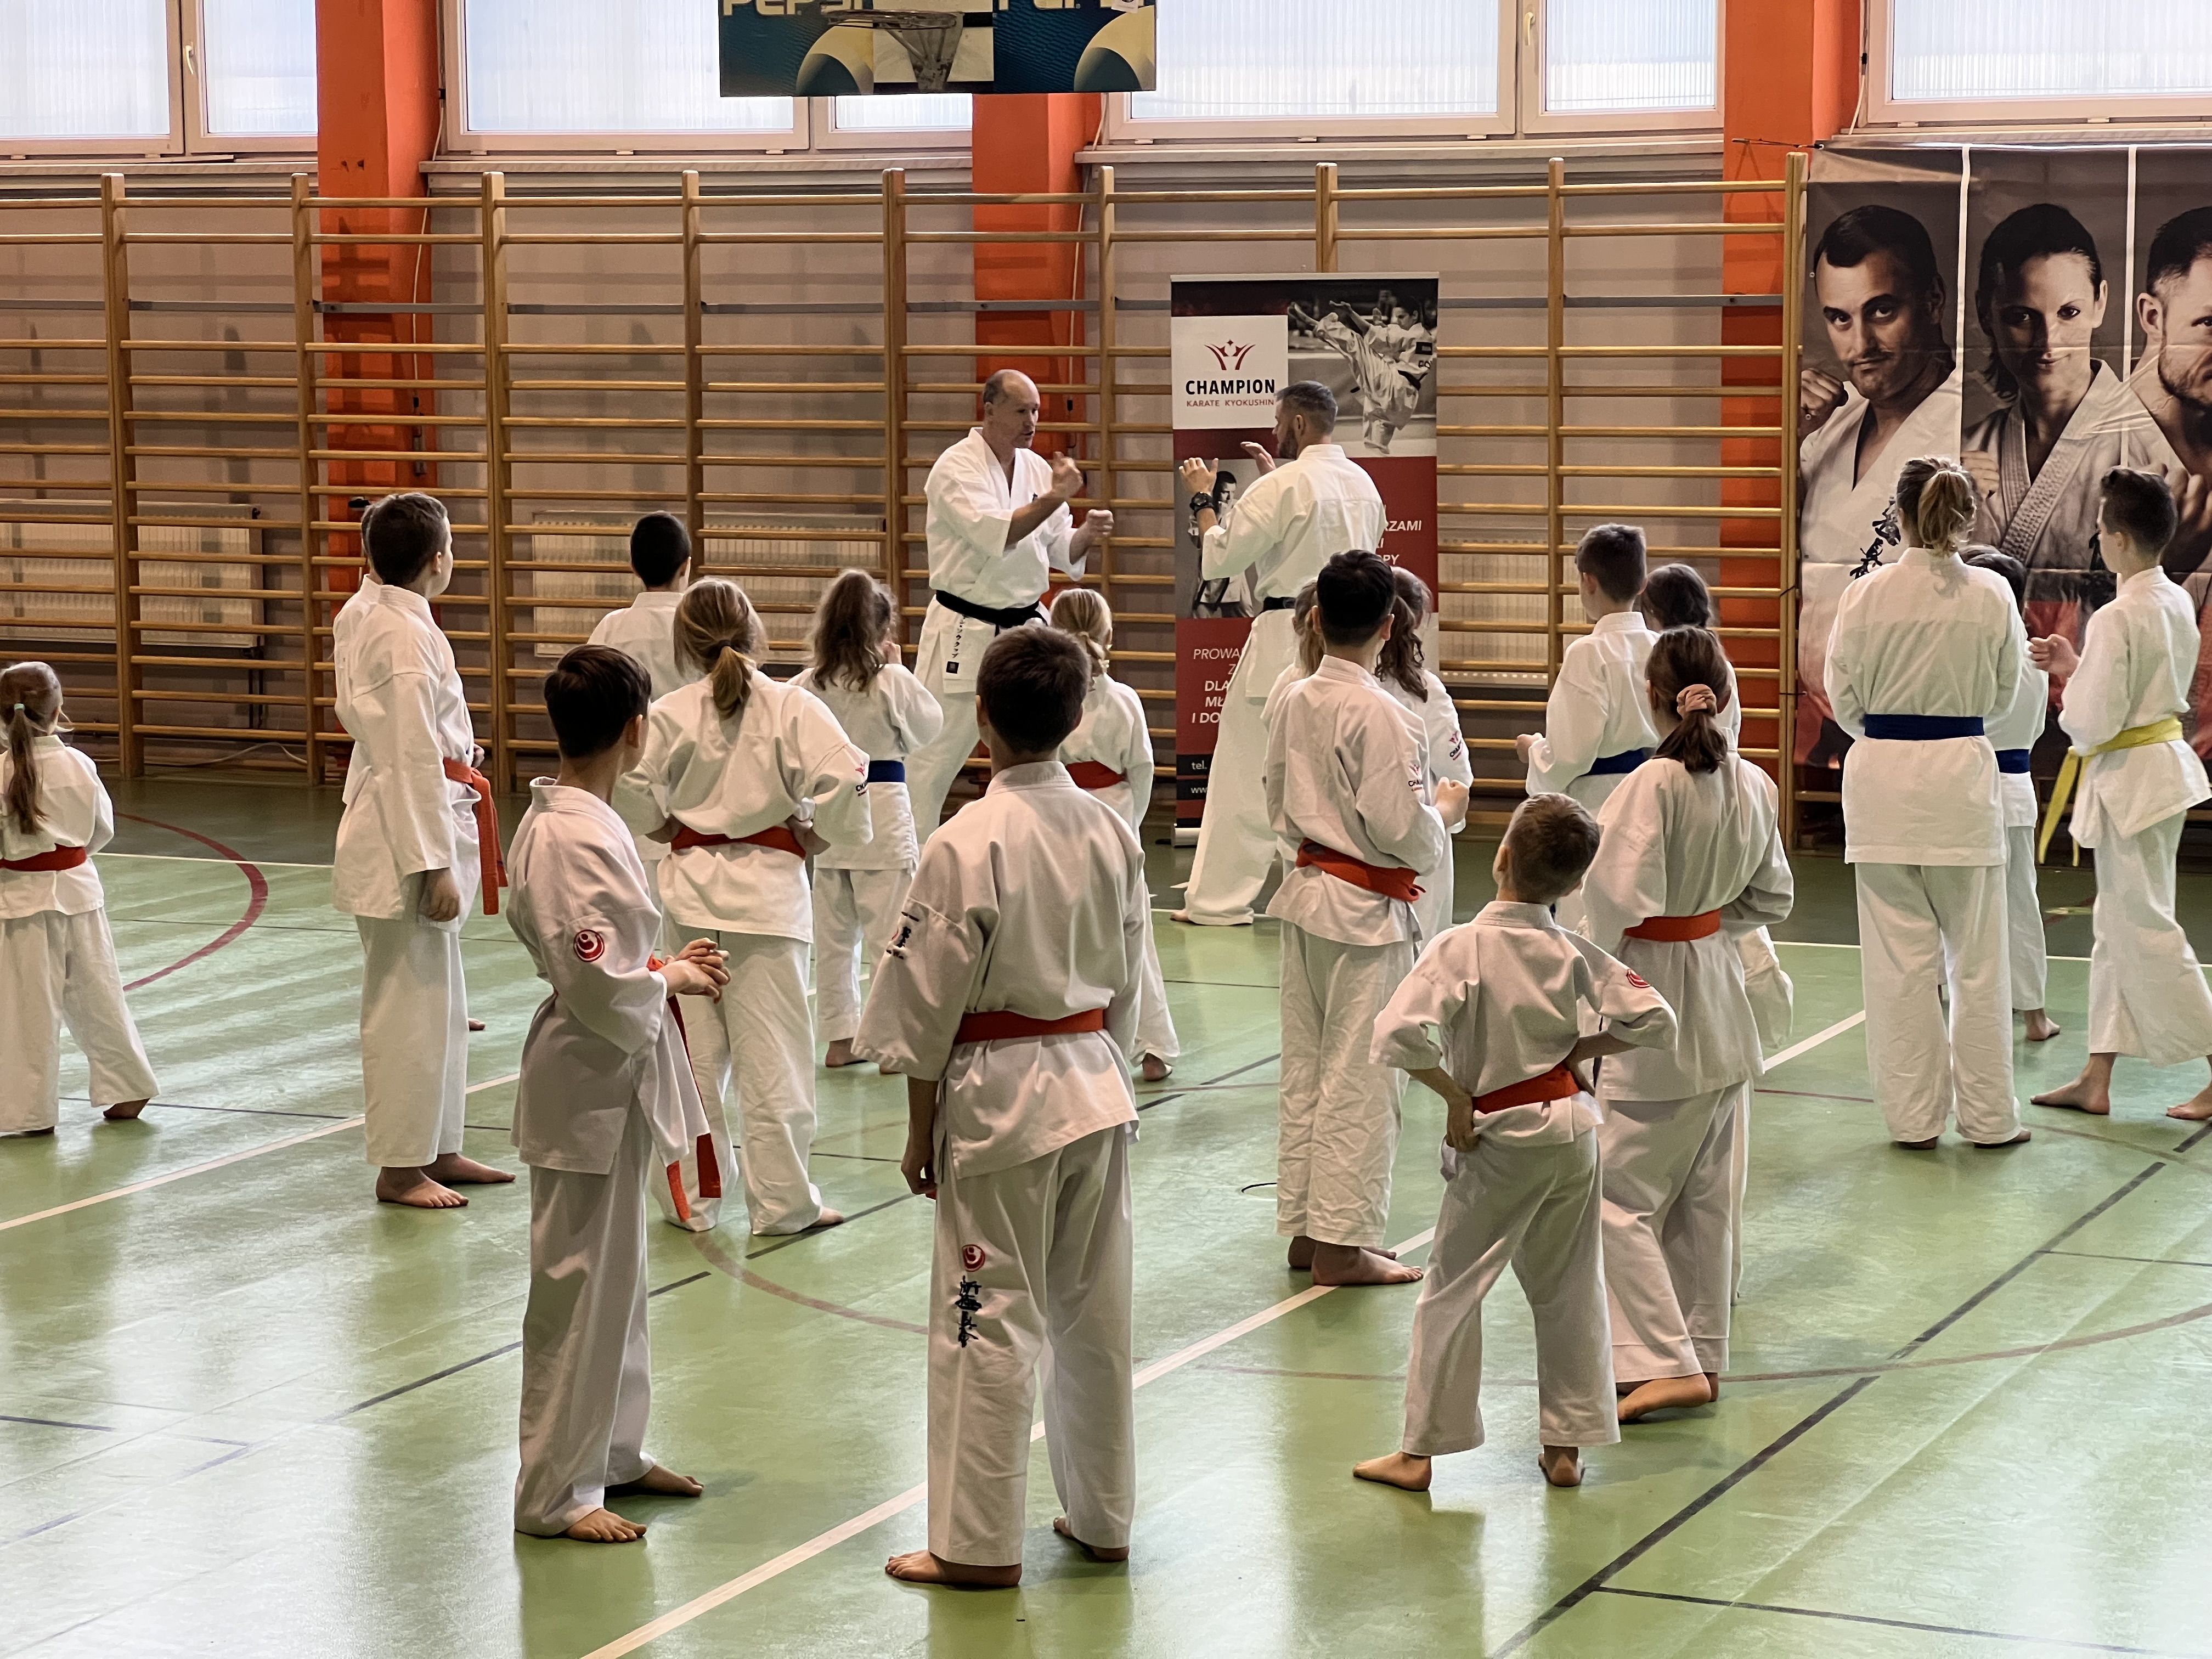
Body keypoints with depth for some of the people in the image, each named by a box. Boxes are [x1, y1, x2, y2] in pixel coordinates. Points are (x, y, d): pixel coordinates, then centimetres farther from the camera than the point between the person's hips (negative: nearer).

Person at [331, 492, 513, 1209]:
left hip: (390, 823, 10)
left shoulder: (372, 620, 9)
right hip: (409, 835, -10)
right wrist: (434, 867, -20)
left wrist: (452, 748, 14)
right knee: (409, 1005, -1)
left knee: (439, 1003, 17)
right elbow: (412, 761, -22)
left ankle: (438, 1150, 27)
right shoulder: (406, 637, -20)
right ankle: (400, 1169, 7)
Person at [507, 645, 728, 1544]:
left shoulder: (558, 819, 6)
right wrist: (673, 981, -10)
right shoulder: (578, 839, -24)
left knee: (615, 1276, 21)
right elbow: (598, 988, -27)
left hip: (609, 1076, 10)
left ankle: (613, 1451, 34)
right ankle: (555, 1491, 9)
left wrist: (661, 970, 9)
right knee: (578, 1289, 0)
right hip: (591, 1083, -10)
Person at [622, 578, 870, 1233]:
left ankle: (691, 1198, 17)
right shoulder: (793, 708, -9)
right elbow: (842, 781, -17)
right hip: (769, 890, -2)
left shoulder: (671, 714, -4)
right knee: (772, 1055, 3)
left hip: (689, 887, 2)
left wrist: (681, 834, 9)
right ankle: (782, 1200, 8)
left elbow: (635, 798, -7)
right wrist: (814, 840, -1)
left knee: (692, 1051, 11)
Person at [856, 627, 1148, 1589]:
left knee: (990, 1321, 1)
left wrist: (920, 1130, -2)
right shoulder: (1111, 832, 1)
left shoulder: (967, 845, -17)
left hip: (998, 1093, -6)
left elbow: (929, 1003, -12)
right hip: (1097, 1085, 6)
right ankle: (1102, 1518, 26)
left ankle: (979, 1543, 8)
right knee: (1095, 1311, 15)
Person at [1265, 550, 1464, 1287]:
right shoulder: (1375, 713, -21)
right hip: (1366, 909, -8)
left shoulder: (1295, 700, 2)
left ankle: (1304, 1226, 23)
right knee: (1360, 1078, 0)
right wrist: (1445, 810, -3)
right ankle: (1341, 1242, 4)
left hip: (1307, 891, 8)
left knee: (1306, 1069, 14)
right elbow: (1400, 829, -21)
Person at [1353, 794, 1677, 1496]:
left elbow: (1399, 1035, -28)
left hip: (1501, 1139, -4)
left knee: (1452, 1290, 7)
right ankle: (1566, 1445, 21)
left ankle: (1420, 1451, 13)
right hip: (1573, 1129, 4)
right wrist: (1579, 1050, 6)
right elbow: (1654, 1020, 0)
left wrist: (1456, 1097, -15)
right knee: (1570, 1292, 15)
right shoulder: (1573, 951, -4)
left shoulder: (1461, 949, -18)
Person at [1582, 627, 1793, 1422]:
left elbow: (1618, 898, -24)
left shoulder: (1654, 785, -21)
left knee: (1618, 1191, -3)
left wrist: (1599, 962, -7)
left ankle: (1664, 1361, -8)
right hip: (1719, 999, 8)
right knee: (1705, 1191, 15)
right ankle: (1703, 1354, 23)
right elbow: (1772, 897, 12)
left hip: (1653, 1001, -8)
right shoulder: (1753, 785, 2)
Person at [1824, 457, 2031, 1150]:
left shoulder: (1867, 594, -9)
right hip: (1963, 772, 0)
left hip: (1883, 777, 0)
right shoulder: (1991, 596, -7)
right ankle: (1988, 1116, 16)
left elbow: (1844, 697, 1)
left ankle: (1915, 1115, 13)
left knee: (1900, 955, 8)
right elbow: (2003, 692, 6)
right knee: (1976, 955, 10)